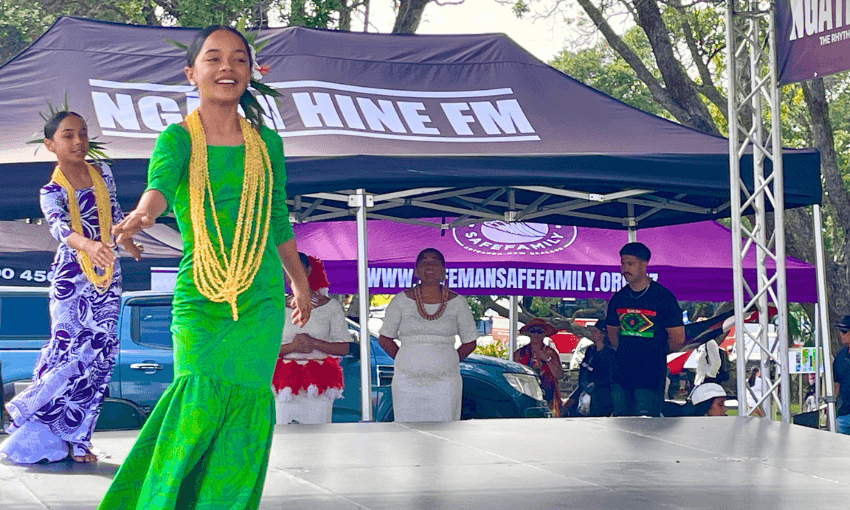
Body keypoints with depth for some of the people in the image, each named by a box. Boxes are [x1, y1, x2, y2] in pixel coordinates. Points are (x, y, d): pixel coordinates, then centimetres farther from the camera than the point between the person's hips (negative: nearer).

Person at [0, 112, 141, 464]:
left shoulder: (102, 173, 4)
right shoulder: (52, 192, -11)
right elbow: (59, 227, -32)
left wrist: (128, 243, 29)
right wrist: (87, 244, -51)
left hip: (107, 277, 5)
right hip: (71, 278, -4)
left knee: (101, 352, -2)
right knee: (67, 349, -12)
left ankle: (75, 439, 4)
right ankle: (36, 434, 5)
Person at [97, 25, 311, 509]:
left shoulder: (267, 141, 10)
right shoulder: (178, 138, 0)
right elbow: (161, 182, -22)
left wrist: (300, 281, 30)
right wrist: (143, 215, -45)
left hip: (261, 301, 3)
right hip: (198, 300, -3)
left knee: (245, 405, -4)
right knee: (201, 395, -15)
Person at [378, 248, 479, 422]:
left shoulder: (457, 302, 5)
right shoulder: (401, 301, 4)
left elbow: (469, 343, 13)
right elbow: (384, 339, 11)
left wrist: (443, 362, 8)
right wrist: (410, 362, 6)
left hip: (445, 382, 0)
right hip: (408, 383, 0)